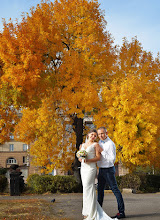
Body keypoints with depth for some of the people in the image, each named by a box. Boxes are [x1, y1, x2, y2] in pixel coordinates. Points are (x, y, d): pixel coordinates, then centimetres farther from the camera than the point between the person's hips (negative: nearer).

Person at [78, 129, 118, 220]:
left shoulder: (96, 144, 2)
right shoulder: (82, 145, 18)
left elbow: (98, 157, -6)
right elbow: (79, 157, 17)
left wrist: (89, 160, -19)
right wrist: (81, 159, -7)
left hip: (91, 168, -6)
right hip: (83, 168, 6)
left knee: (87, 188, -11)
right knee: (86, 188, 5)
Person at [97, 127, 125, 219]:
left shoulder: (111, 144, -16)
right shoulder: (100, 142, 10)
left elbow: (112, 159, -21)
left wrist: (102, 151, -22)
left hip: (108, 170, -8)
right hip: (101, 170, 9)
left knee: (115, 190, -5)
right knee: (100, 190, 14)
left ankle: (121, 212, 1)